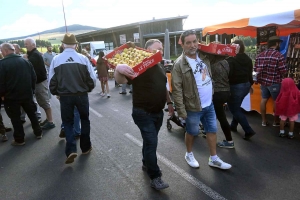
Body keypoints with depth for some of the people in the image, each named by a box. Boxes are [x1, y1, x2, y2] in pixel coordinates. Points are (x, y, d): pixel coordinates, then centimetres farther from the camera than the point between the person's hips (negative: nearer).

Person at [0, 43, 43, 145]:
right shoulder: (25, 61, 3)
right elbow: (34, 77, 4)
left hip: (12, 96, -5)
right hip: (27, 94, 5)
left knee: (15, 118, 8)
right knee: (32, 113, 19)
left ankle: (19, 139, 16)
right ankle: (38, 132, 29)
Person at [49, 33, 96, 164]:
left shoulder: (56, 59, -4)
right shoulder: (83, 58, -6)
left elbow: (51, 80, -1)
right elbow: (92, 79, -4)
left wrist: (56, 93, 16)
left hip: (65, 96, 0)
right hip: (81, 95, 0)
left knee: (68, 122, 14)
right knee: (84, 120, 19)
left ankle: (71, 150, -1)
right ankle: (85, 147, 26)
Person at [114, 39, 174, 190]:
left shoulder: (159, 67, 12)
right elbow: (121, 81, -26)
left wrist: (169, 102, 20)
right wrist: (118, 69, -46)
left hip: (158, 112, 8)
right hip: (143, 113, -7)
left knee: (150, 141, 19)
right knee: (151, 142, -7)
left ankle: (146, 164, 40)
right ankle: (155, 177, 6)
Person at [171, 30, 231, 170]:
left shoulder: (204, 56, 1)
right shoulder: (179, 64, -17)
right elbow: (177, 90, -18)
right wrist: (181, 110, -18)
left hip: (209, 104, 6)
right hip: (193, 107, -6)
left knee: (212, 130, 15)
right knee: (192, 132, 13)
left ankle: (214, 159, 32)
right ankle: (189, 154, 38)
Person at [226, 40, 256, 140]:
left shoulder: (231, 59, -17)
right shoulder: (248, 59, 7)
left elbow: (228, 74, -22)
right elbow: (250, 73, 15)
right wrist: (250, 84, 26)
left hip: (235, 86, -8)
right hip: (246, 85, 9)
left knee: (234, 109, 1)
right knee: (236, 107, 24)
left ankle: (248, 130, -3)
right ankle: (233, 125, 36)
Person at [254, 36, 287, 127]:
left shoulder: (260, 55, 3)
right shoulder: (279, 56, -15)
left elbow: (256, 69, 5)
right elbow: (284, 71, -16)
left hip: (263, 81, 6)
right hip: (275, 82, -5)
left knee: (264, 100, 14)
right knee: (277, 101, 10)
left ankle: (264, 121, 22)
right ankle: (276, 121, 21)